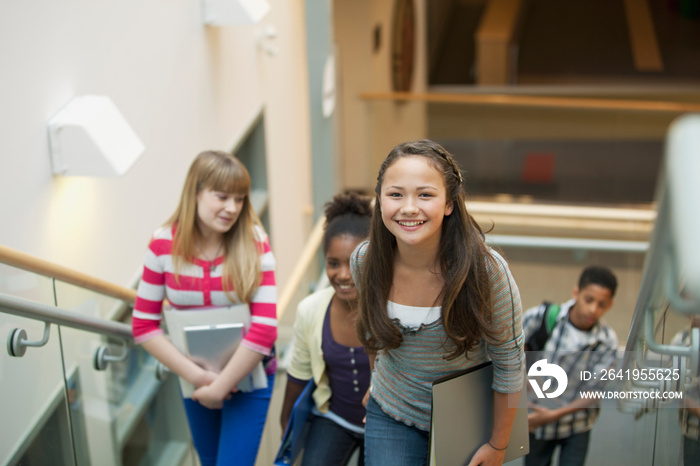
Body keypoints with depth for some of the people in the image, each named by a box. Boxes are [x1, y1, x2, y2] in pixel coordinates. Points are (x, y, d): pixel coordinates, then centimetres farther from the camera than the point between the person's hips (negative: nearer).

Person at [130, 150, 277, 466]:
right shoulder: (164, 245, -12)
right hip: (195, 375, 3)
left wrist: (219, 388, -18)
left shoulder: (254, 244, -17)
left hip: (248, 374, -3)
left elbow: (265, 327, -20)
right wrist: (196, 376, -17)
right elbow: (143, 324, -10)